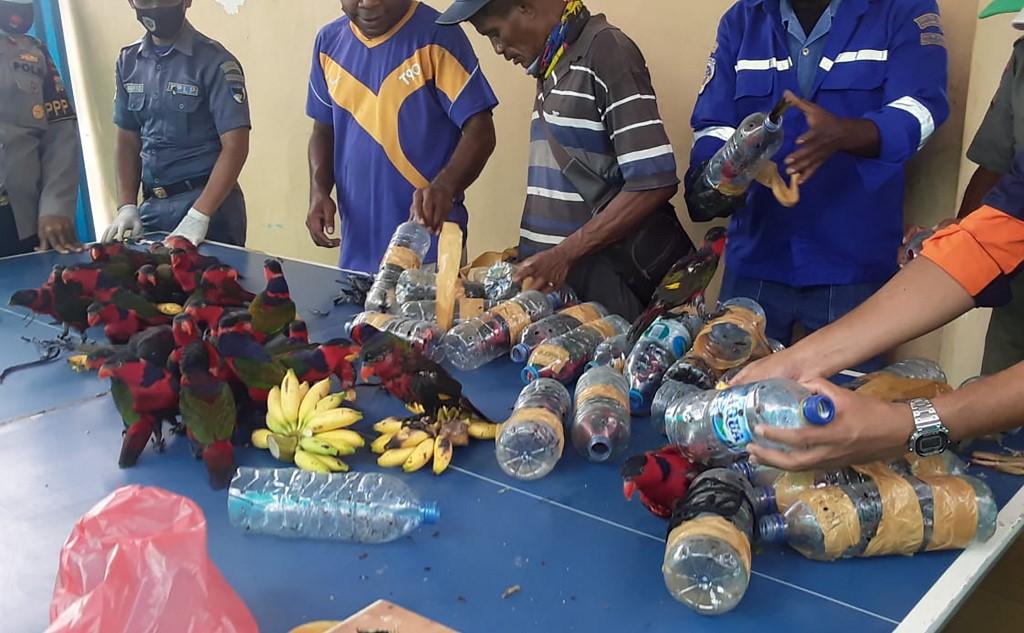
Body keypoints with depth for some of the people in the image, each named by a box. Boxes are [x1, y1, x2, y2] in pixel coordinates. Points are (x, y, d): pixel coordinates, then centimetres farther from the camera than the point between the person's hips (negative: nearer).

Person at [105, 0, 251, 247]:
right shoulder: (129, 62, 7)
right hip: (151, 206, 5)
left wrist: (198, 216, -21)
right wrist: (126, 206, 1)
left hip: (209, 203, -5)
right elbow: (128, 139, 13)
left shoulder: (214, 62, -11)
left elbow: (235, 146, -15)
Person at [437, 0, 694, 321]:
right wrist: (532, 250, 8)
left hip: (610, 282, -7)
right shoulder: (553, 68, 12)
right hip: (558, 279, 7)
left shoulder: (606, 51, -12)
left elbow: (654, 183, -18)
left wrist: (563, 254, -17)